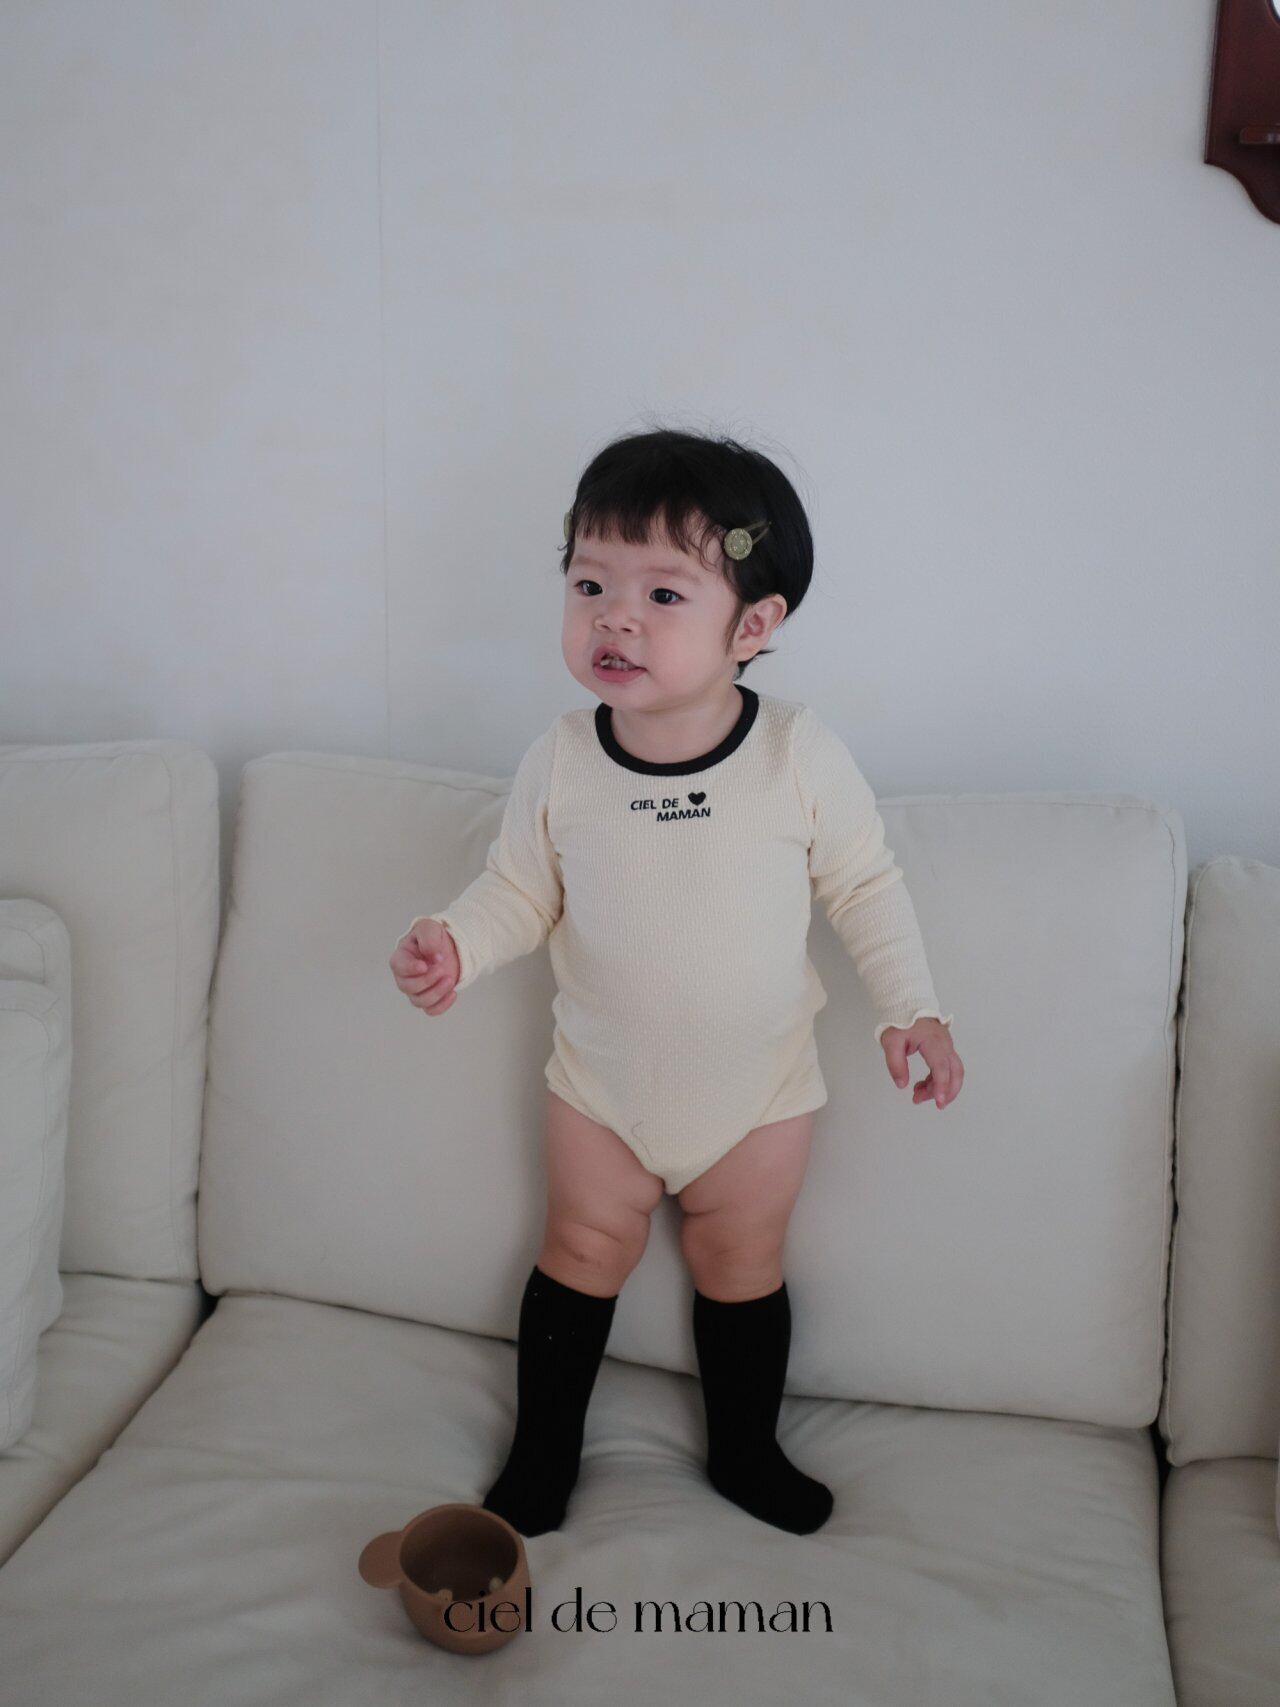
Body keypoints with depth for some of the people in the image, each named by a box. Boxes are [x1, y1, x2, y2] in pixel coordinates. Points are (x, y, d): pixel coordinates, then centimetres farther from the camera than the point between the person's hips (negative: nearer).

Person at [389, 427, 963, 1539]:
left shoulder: (801, 754, -19)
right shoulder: (559, 761, -16)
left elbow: (862, 882, -6)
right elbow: (520, 890, -4)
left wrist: (913, 1005, -10)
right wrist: (455, 944, -22)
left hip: (758, 1083, 0)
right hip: (601, 1078, 1)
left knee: (741, 1262, 16)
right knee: (585, 1249, 16)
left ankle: (746, 1451, 40)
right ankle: (544, 1449, 37)